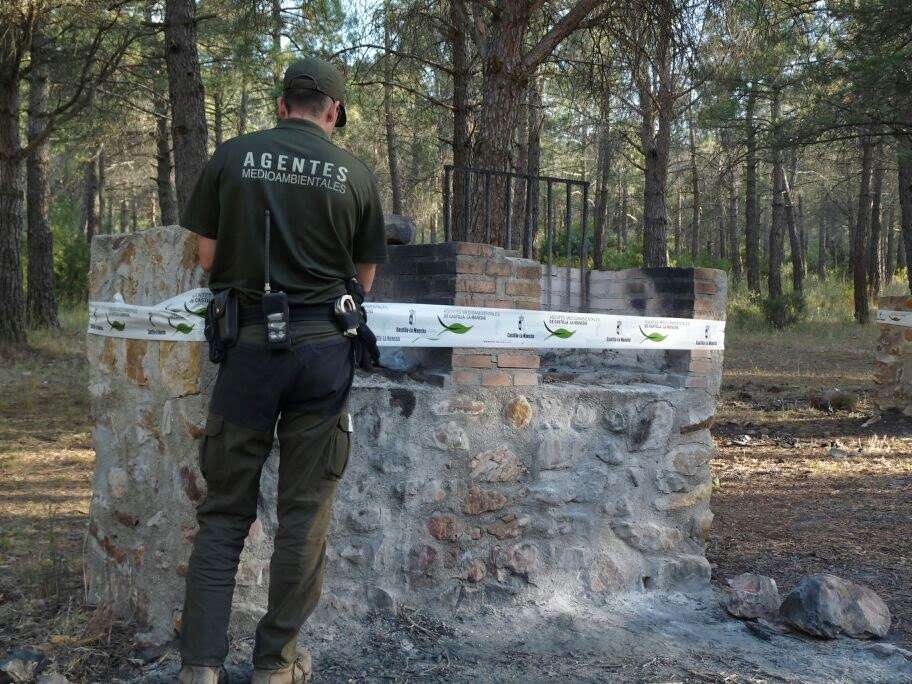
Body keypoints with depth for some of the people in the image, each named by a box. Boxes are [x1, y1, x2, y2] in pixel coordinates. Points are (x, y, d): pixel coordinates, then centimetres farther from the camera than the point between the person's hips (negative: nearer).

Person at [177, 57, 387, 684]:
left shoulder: (232, 157, 3)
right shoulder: (355, 174, 3)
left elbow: (207, 257, 7)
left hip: (248, 340, 1)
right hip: (322, 346, 0)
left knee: (226, 509, 9)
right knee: (304, 510, 8)